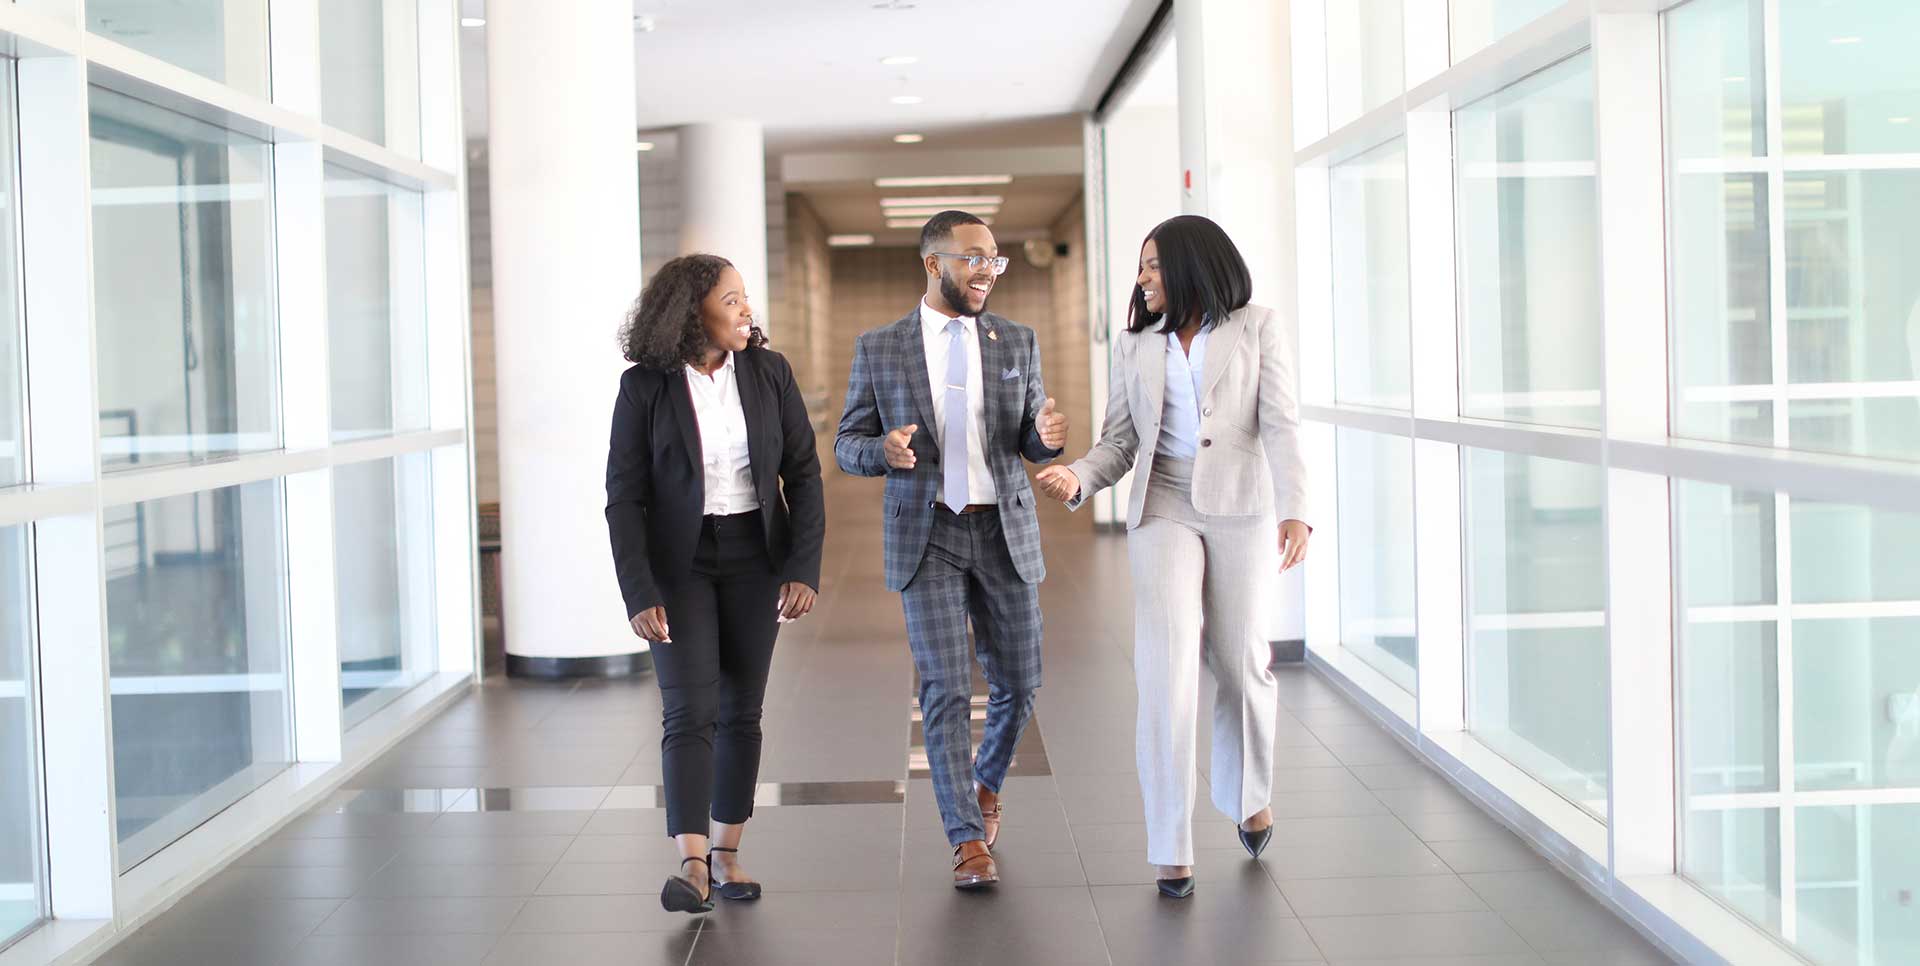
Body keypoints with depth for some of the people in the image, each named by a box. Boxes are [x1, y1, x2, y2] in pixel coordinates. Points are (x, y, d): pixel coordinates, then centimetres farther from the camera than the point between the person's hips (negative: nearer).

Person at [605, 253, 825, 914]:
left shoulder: (769, 372, -3)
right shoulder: (645, 387, -10)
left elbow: (803, 474, 0)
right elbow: (625, 496, -9)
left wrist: (804, 568, -9)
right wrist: (639, 595, -15)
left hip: (754, 559, 3)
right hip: (679, 562, -3)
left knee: (741, 709, 7)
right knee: (689, 712, -11)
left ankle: (727, 854, 18)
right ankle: (692, 869, -15)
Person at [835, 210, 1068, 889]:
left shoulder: (1017, 342, 6)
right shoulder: (879, 349, 1)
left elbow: (1029, 442, 10)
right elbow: (847, 444, 4)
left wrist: (1048, 436, -15)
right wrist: (883, 450, -19)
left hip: (1005, 533, 3)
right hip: (926, 536, -2)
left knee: (1017, 685, 8)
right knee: (945, 689, -8)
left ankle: (986, 784, 38)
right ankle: (968, 840, 1)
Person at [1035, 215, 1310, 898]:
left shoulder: (1258, 329, 5)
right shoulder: (1135, 346, 14)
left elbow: (1280, 426, -5)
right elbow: (1120, 441, 8)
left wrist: (1295, 510, -16)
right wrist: (1077, 478, -12)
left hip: (1242, 508, -1)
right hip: (1164, 510, 1)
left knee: (1240, 662, 8)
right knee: (1166, 671, -10)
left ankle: (1249, 795, 37)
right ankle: (1170, 849, -5)